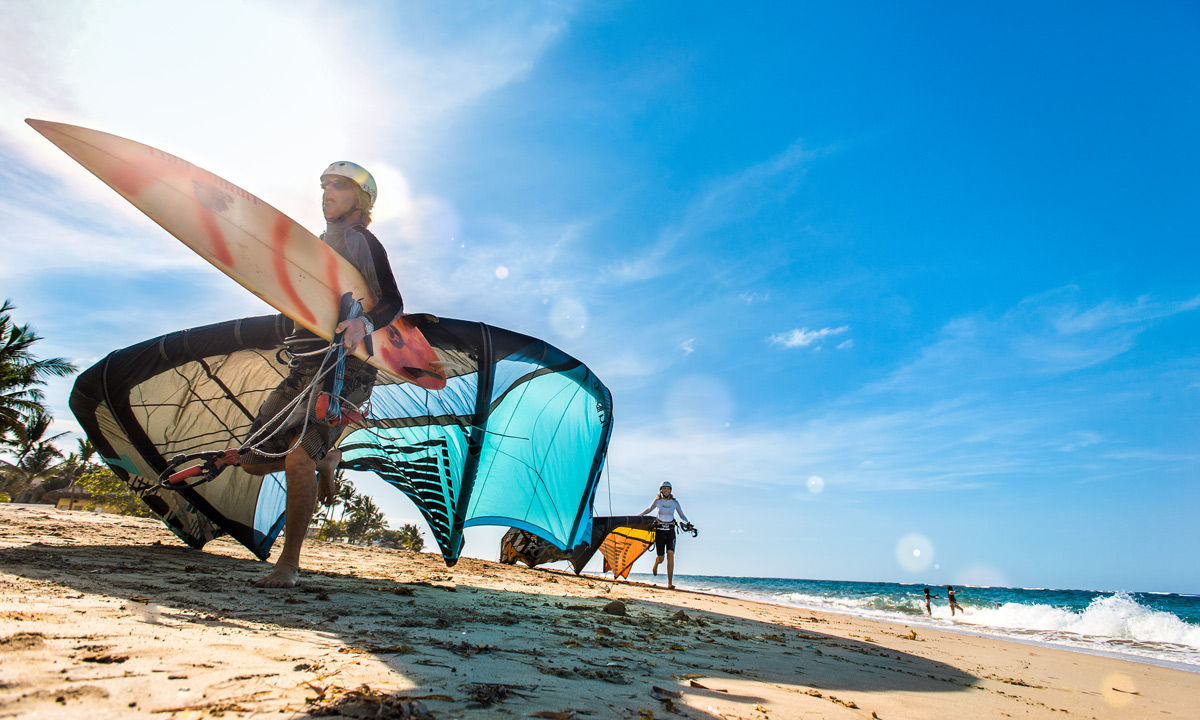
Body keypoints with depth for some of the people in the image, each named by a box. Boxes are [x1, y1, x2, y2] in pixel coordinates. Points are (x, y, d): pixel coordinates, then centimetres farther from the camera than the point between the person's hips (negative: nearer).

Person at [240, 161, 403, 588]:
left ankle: (289, 564, -7)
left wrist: (363, 324, -29)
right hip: (304, 369, 8)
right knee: (255, 461, 6)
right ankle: (324, 460, 33)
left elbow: (393, 301, -12)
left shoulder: (361, 241, 0)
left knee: (297, 458, -21)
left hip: (345, 369, -8)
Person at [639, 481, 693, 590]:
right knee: (661, 558, -1)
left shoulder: (674, 502, 1)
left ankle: (670, 583, -13)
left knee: (670, 554, -16)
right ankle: (656, 563, 40)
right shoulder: (657, 501, 0)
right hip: (659, 531, 0)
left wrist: (686, 522, -11)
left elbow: (682, 515, 7)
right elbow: (649, 509, 17)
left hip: (670, 531, 0)